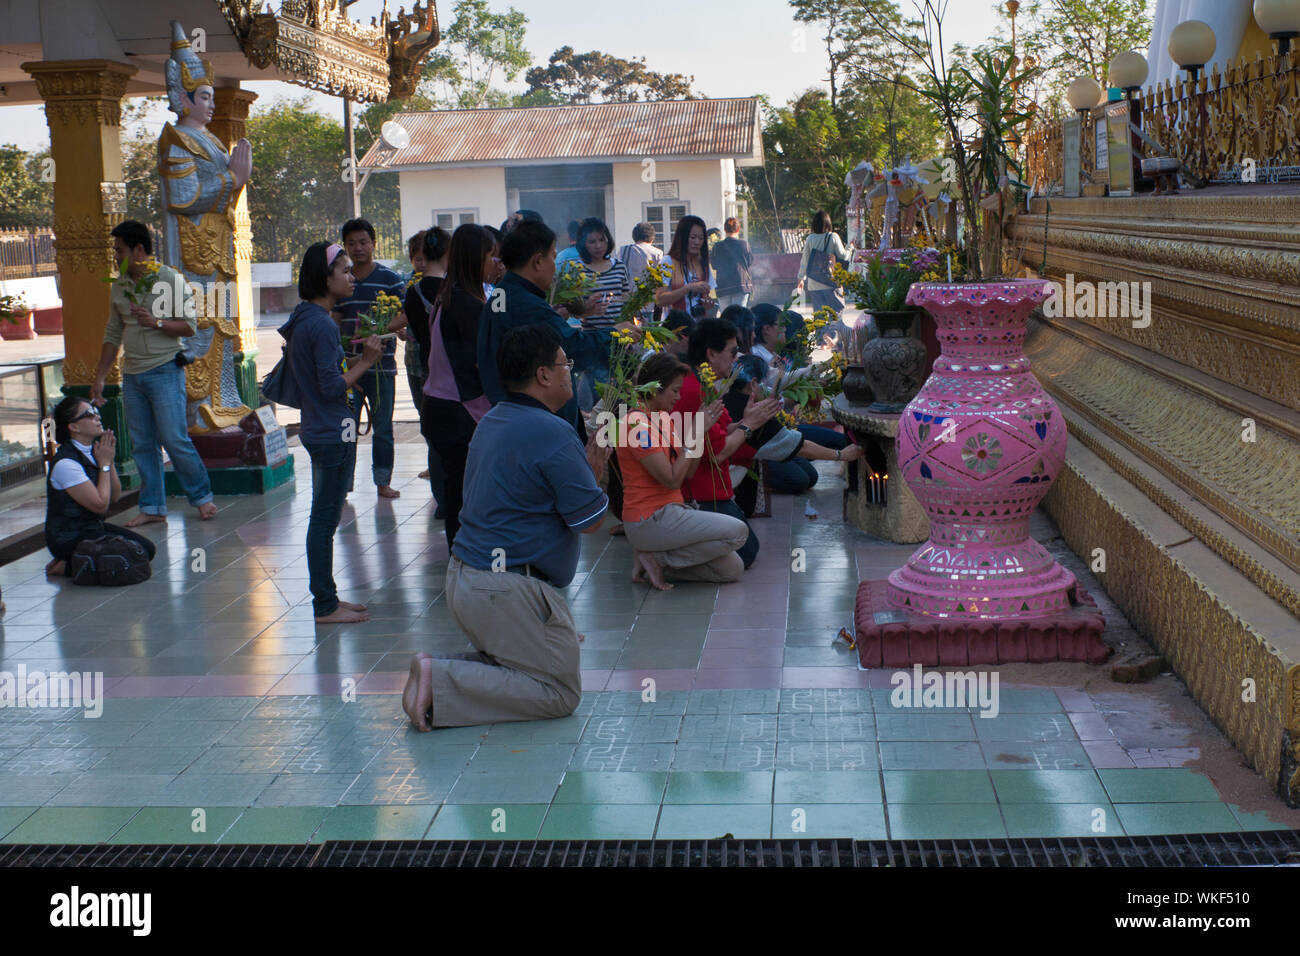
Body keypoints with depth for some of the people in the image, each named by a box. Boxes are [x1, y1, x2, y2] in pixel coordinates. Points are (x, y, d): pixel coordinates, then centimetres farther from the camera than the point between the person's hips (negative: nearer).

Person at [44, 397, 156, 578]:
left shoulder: (93, 451, 3)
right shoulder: (66, 463, -23)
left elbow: (115, 497, 5)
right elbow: (101, 505, -21)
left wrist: (110, 460, -7)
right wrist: (105, 464, -14)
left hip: (93, 527, 9)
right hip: (69, 538, -9)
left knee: (148, 549, 0)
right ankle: (67, 566, -4)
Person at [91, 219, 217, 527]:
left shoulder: (171, 280, -5)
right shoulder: (119, 287, 11)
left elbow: (189, 326, -6)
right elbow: (113, 335, 16)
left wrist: (157, 322, -23)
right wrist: (99, 379, 14)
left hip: (164, 371, -6)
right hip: (132, 375, 6)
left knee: (174, 438, -8)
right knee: (142, 444, 7)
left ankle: (202, 496, 8)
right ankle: (152, 507, 14)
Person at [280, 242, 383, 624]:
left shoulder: (303, 320, 12)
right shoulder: (322, 324, -19)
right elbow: (332, 387, -21)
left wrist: (358, 359, 9)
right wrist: (365, 362, -12)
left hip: (320, 431, 10)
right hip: (333, 434, -10)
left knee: (323, 518, 15)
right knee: (325, 520, -3)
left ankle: (326, 599, 23)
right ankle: (325, 606, 4)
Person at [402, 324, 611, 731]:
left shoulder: (491, 422, 12)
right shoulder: (553, 434, -17)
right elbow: (590, 520, -12)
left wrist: (584, 463, 15)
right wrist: (594, 467, 5)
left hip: (463, 576, 9)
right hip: (506, 590, -9)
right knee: (560, 693, 1)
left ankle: (439, 672, 4)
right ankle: (440, 684, -11)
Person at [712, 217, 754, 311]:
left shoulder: (717, 247, -1)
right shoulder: (744, 244, -2)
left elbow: (714, 265, 11)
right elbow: (750, 264, 6)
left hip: (722, 287, 0)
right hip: (742, 284, 0)